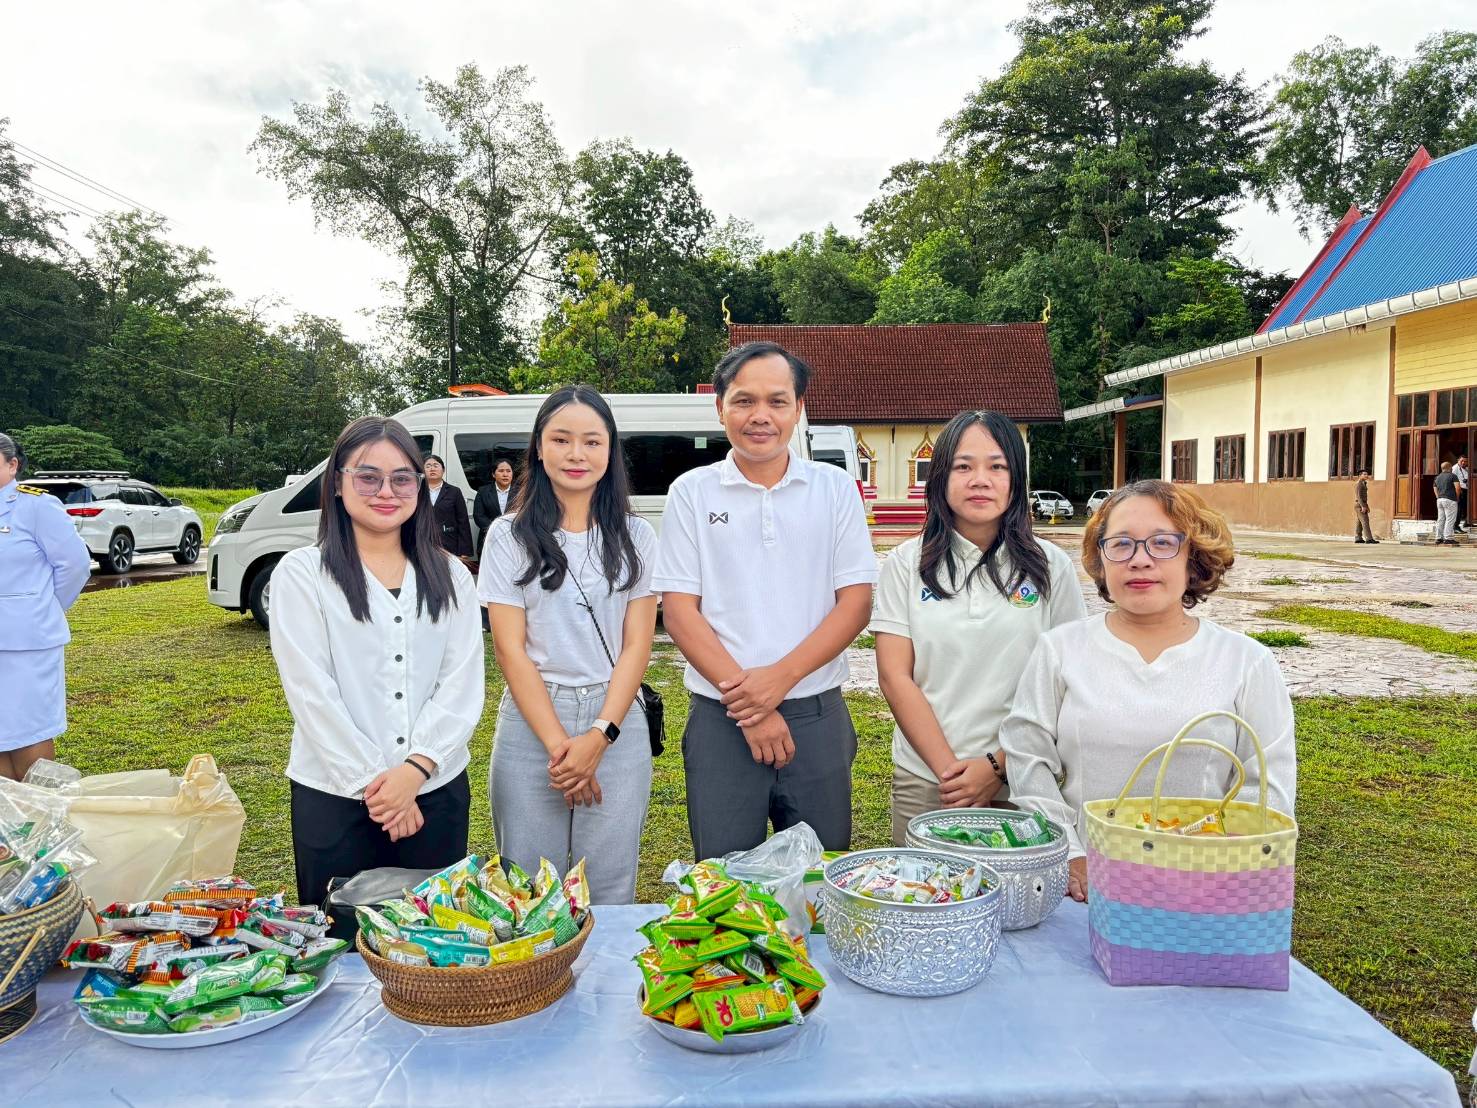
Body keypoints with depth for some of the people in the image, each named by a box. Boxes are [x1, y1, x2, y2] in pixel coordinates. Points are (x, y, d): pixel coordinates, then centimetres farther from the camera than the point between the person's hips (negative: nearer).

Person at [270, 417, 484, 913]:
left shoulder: (450, 576, 7)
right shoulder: (301, 572, -1)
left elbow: (462, 683, -1)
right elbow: (311, 691, -8)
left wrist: (415, 769, -13)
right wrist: (371, 781, -12)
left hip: (438, 790, 2)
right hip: (335, 797, -2)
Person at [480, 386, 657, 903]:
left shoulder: (636, 536, 4)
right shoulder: (509, 536, 1)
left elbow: (637, 644, 1)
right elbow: (510, 647, -3)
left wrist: (598, 737, -10)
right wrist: (557, 743, -10)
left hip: (617, 726, 1)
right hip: (531, 723, -1)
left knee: (610, 893, 7)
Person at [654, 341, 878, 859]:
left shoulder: (835, 488, 4)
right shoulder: (692, 492, 2)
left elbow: (856, 602, -1)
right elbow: (679, 609, -3)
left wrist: (781, 676, -14)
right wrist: (745, 698, -12)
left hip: (817, 715, 1)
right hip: (720, 718, 0)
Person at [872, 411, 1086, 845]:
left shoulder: (1050, 566, 0)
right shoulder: (907, 562, 0)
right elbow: (894, 676, -4)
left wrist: (998, 766, -10)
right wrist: (949, 768, -11)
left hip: (1021, 784, 0)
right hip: (924, 782, 1)